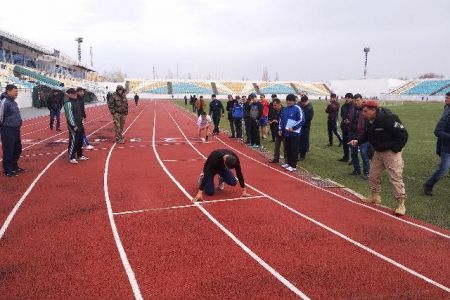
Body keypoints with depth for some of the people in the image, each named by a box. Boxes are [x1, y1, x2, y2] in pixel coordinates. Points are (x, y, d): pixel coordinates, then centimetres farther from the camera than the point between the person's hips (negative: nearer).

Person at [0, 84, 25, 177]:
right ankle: (8, 170, 13)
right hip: (8, 130, -9)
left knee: (17, 149, 19)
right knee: (8, 151, 1)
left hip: (16, 129, 9)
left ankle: (14, 166, 34)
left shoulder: (13, 102, 12)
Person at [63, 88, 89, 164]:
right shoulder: (68, 103, -14)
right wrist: (74, 126, -21)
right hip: (73, 126, -9)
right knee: (73, 141, -7)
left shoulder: (77, 101, 14)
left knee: (80, 141, 15)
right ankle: (71, 157, 2)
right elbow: (69, 115, -18)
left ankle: (79, 155, 28)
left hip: (80, 124, 9)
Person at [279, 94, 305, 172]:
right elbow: (281, 119, 19)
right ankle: (288, 162, 28)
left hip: (294, 133, -7)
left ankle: (293, 165, 4)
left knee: (294, 150, -1)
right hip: (286, 133, 7)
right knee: (287, 149, 15)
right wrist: (280, 129, 10)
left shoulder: (297, 109, -10)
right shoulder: (285, 109, 11)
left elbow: (302, 120, -13)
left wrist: (293, 128, -17)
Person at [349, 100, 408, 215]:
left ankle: (401, 203, -2)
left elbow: (403, 135, -21)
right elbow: (366, 135, 14)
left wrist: (395, 150, -20)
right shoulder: (369, 121, -1)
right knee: (373, 175, 16)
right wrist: (358, 141, -5)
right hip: (378, 152, 8)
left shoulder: (388, 119, -25)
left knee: (395, 177, -9)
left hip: (391, 152, -8)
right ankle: (375, 196, 34)